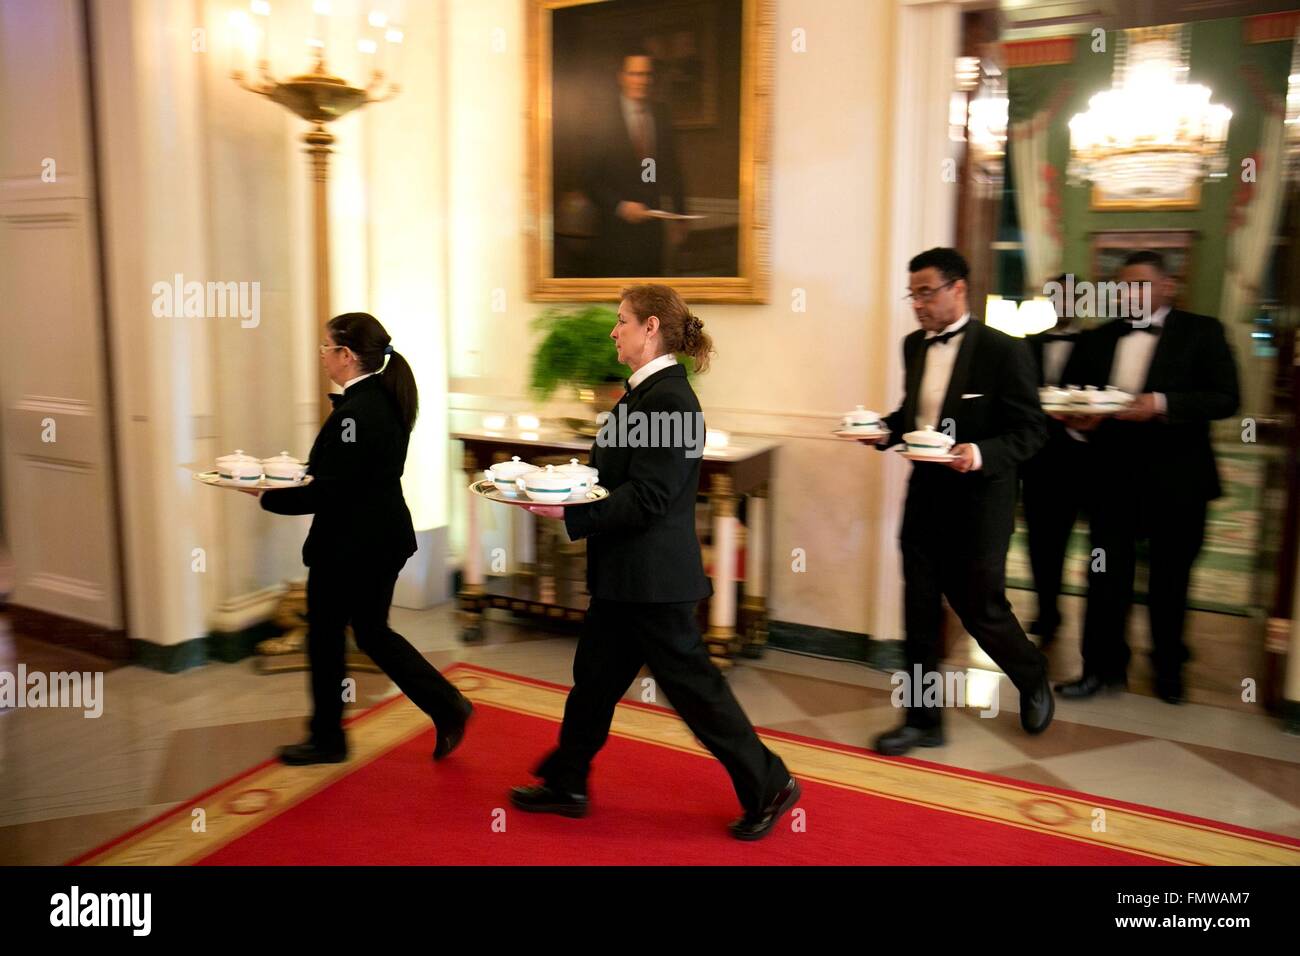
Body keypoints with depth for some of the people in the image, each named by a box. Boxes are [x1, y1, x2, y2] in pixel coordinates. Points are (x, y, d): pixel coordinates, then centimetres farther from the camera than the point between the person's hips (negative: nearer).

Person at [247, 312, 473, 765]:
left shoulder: (352, 414, -23)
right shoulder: (388, 400, 5)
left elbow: (326, 493, -22)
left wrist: (266, 495, -10)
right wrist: (306, 471, 11)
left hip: (349, 546, -9)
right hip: (386, 536, 9)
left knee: (325, 638, 11)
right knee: (373, 631, 20)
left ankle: (327, 739, 28)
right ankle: (448, 706, 14)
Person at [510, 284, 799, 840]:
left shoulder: (667, 399, -20)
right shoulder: (647, 392, 11)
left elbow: (646, 498, -24)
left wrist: (569, 512, -23)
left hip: (652, 577, -10)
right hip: (628, 575, 10)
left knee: (691, 681, 2)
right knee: (594, 675, 17)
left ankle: (768, 786, 19)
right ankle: (566, 784, 33)